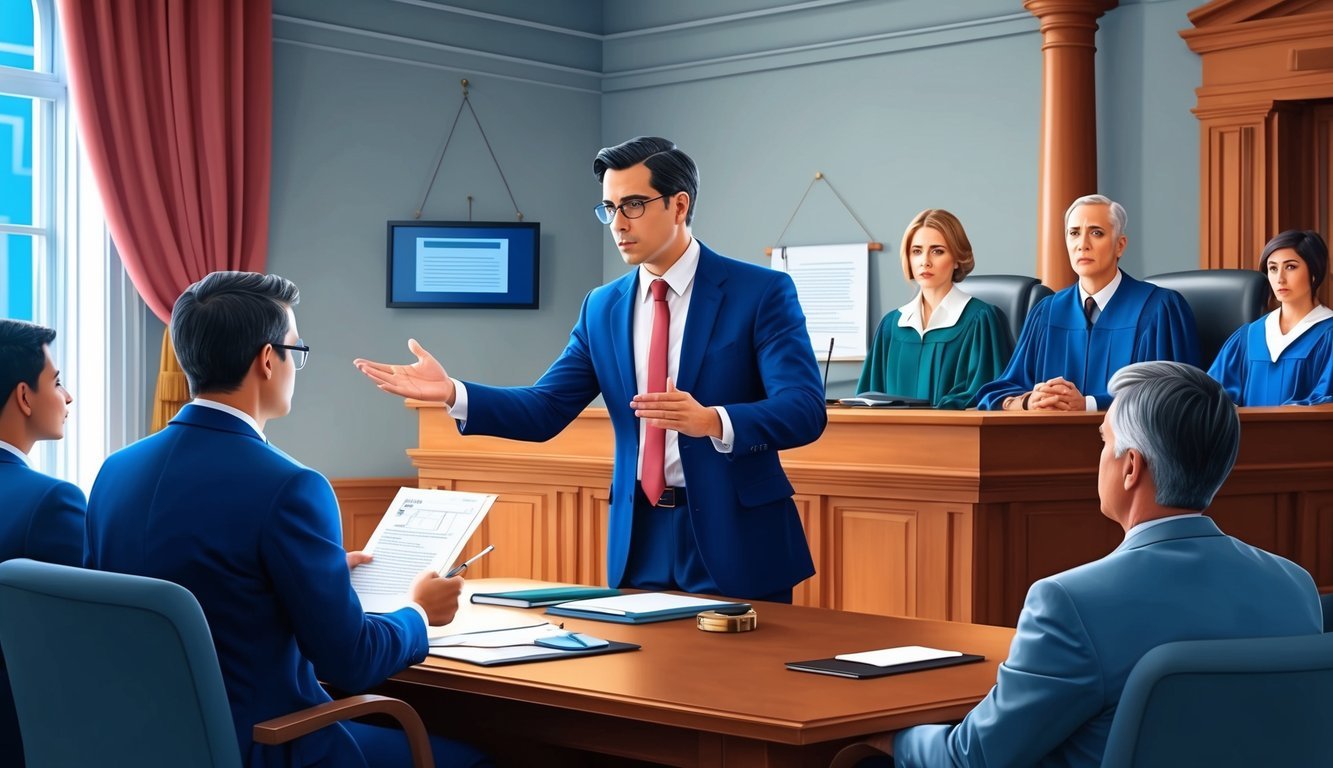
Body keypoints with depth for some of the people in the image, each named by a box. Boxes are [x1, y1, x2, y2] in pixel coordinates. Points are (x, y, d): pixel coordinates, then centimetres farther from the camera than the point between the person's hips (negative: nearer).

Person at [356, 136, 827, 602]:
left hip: (734, 535, -4)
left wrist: (712, 421, -34)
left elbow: (805, 411, -16)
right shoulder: (602, 307, 9)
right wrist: (452, 392, -11)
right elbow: (545, 409, 5)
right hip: (639, 536, 4)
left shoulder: (761, 292, -7)